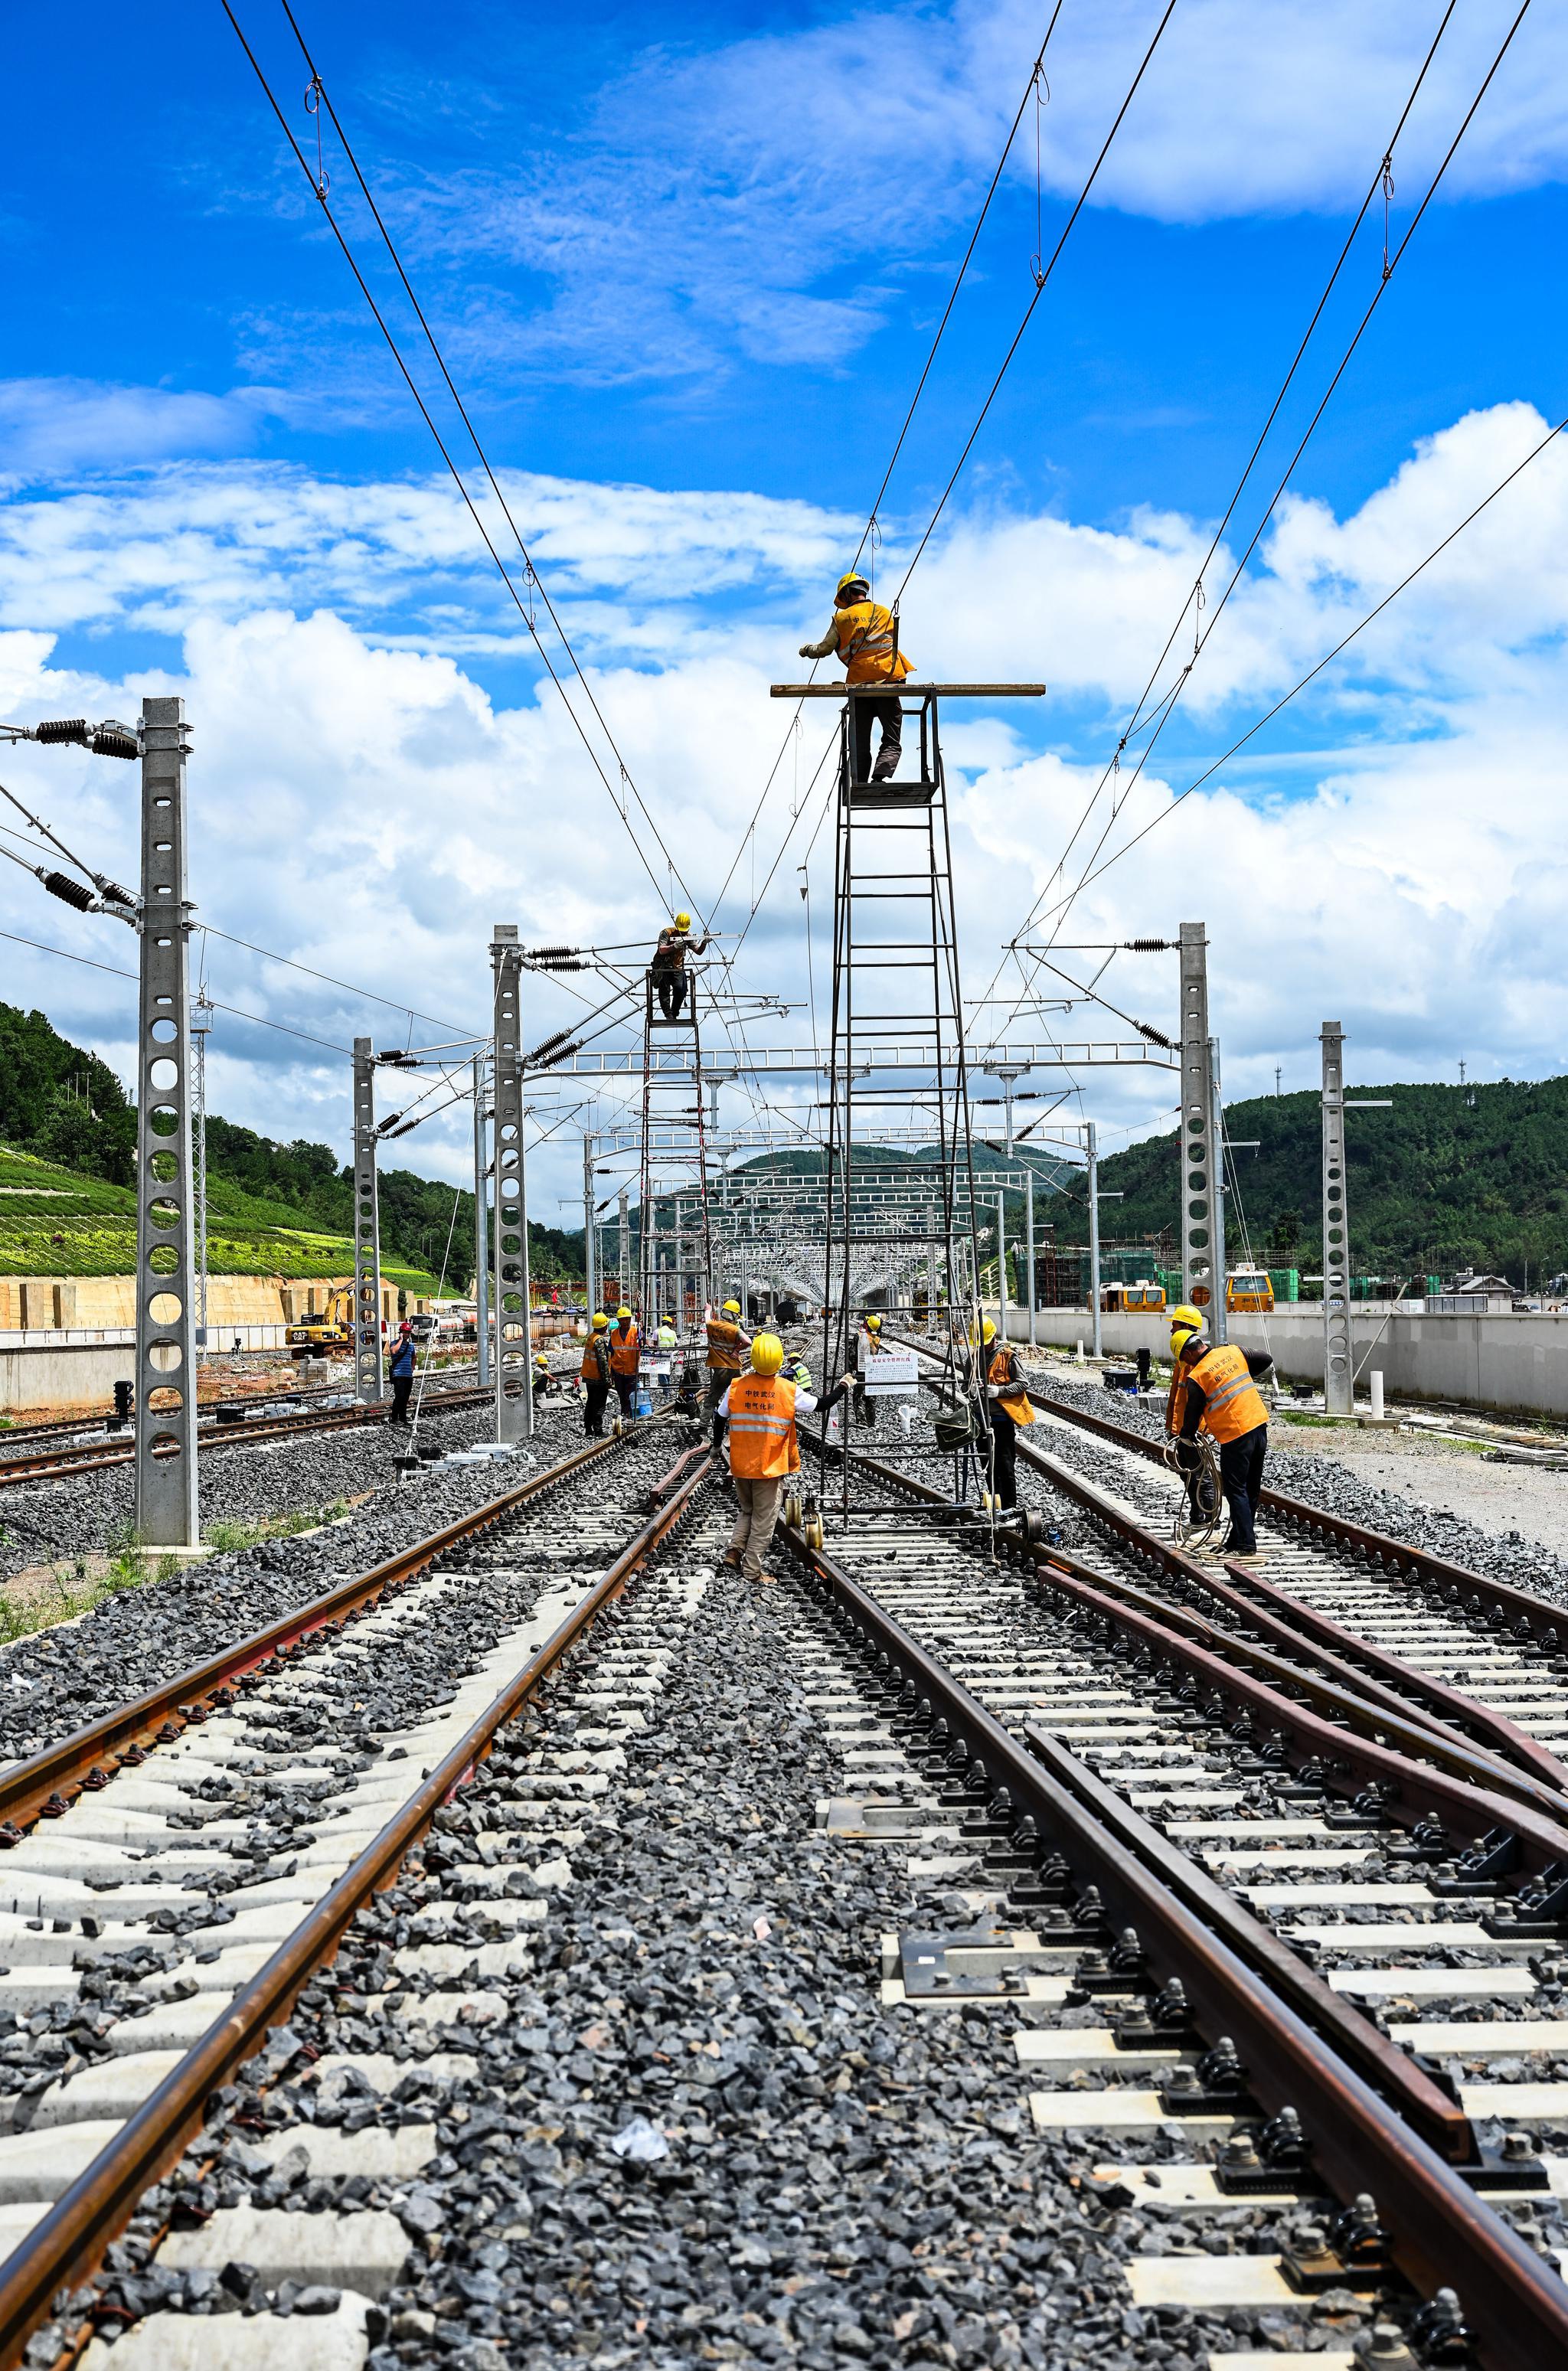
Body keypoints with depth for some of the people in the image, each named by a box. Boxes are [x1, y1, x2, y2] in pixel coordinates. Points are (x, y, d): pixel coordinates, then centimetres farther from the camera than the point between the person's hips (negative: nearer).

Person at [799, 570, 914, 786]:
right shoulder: (886, 613, 11)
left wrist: (807, 650, 31)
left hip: (859, 684, 0)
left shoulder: (842, 618, 5)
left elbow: (824, 649, 10)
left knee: (860, 744, 7)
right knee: (892, 742, 0)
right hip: (888, 681, 0)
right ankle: (882, 776, -24)